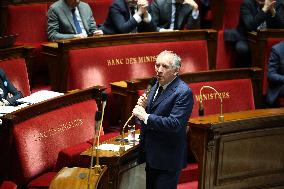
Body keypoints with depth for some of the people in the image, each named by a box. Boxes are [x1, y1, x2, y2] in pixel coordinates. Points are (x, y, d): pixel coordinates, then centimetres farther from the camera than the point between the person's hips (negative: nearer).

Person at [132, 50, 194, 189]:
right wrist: (143, 107, -5)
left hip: (168, 159, -9)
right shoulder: (157, 85, 9)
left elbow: (174, 124, -28)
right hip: (151, 156, 9)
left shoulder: (183, 92, -19)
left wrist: (145, 116, -23)